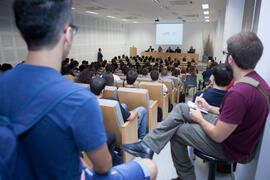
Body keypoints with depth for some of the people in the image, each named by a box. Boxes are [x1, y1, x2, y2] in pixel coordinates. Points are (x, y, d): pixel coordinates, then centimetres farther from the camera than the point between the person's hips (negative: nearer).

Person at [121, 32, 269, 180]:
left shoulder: (239, 93, -34)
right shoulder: (257, 80, -1)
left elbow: (218, 136, -25)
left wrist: (200, 119, -8)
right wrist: (209, 108, 7)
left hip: (230, 147, -9)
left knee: (176, 130, 5)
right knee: (180, 108, 1)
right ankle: (148, 146, 4)